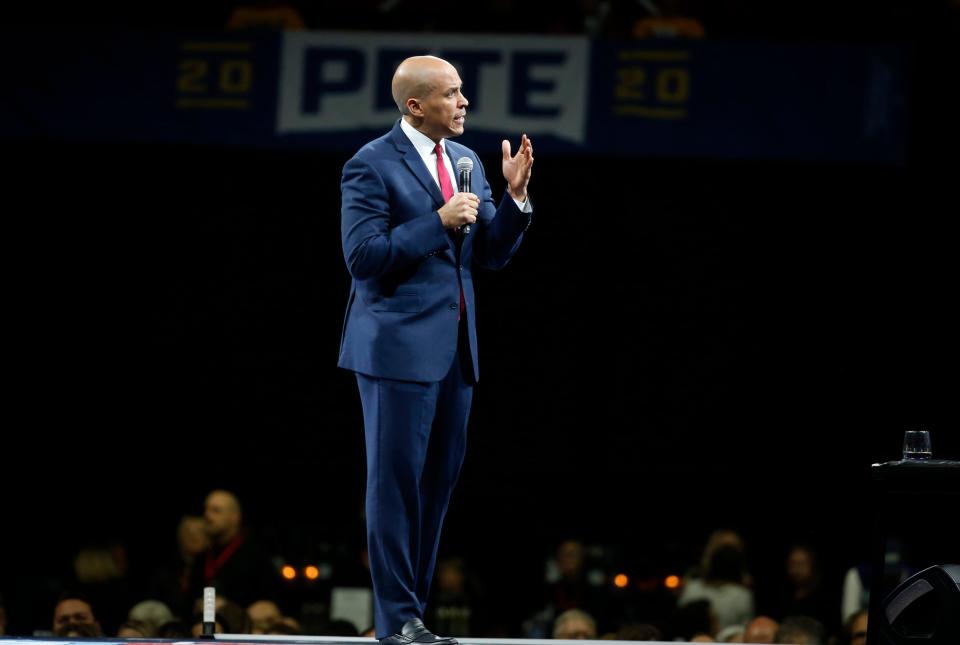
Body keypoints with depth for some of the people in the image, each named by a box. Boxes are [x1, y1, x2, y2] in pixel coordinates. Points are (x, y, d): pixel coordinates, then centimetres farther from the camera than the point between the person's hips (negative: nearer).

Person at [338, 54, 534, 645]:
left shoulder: (467, 162, 13)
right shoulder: (372, 166, -7)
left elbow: (493, 254, 13)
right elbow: (363, 256, -15)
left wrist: (515, 196, -2)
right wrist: (439, 222, -18)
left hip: (455, 349, 7)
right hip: (399, 346, -7)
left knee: (439, 481, 8)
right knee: (397, 481, -4)